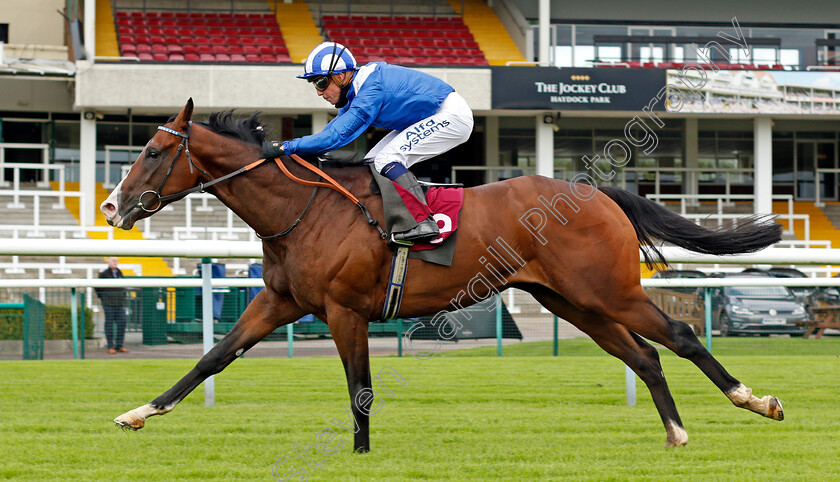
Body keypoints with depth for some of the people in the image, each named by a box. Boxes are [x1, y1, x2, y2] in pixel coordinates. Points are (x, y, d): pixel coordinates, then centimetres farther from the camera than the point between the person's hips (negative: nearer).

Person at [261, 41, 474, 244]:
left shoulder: (371, 91, -29)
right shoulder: (356, 89, 1)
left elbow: (336, 136, -32)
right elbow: (336, 126, 12)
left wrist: (285, 147, -32)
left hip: (452, 116, -10)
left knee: (387, 159, -21)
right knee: (372, 163, 5)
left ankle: (424, 222, -25)